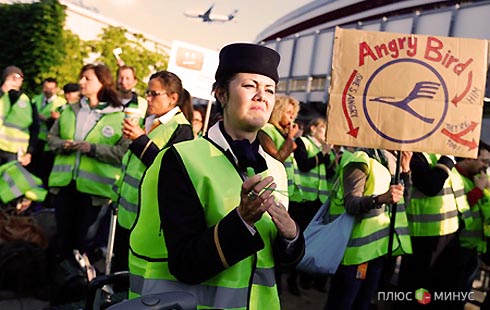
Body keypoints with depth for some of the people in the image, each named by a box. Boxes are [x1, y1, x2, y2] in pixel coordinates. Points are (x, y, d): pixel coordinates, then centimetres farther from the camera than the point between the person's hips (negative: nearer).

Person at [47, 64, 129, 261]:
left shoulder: (118, 116, -7)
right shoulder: (70, 111, 11)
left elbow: (124, 151, -15)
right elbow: (52, 137, 14)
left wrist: (93, 148, -21)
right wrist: (63, 144, -7)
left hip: (94, 187, -5)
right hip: (64, 183, 5)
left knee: (86, 242, 9)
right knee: (62, 238, 17)